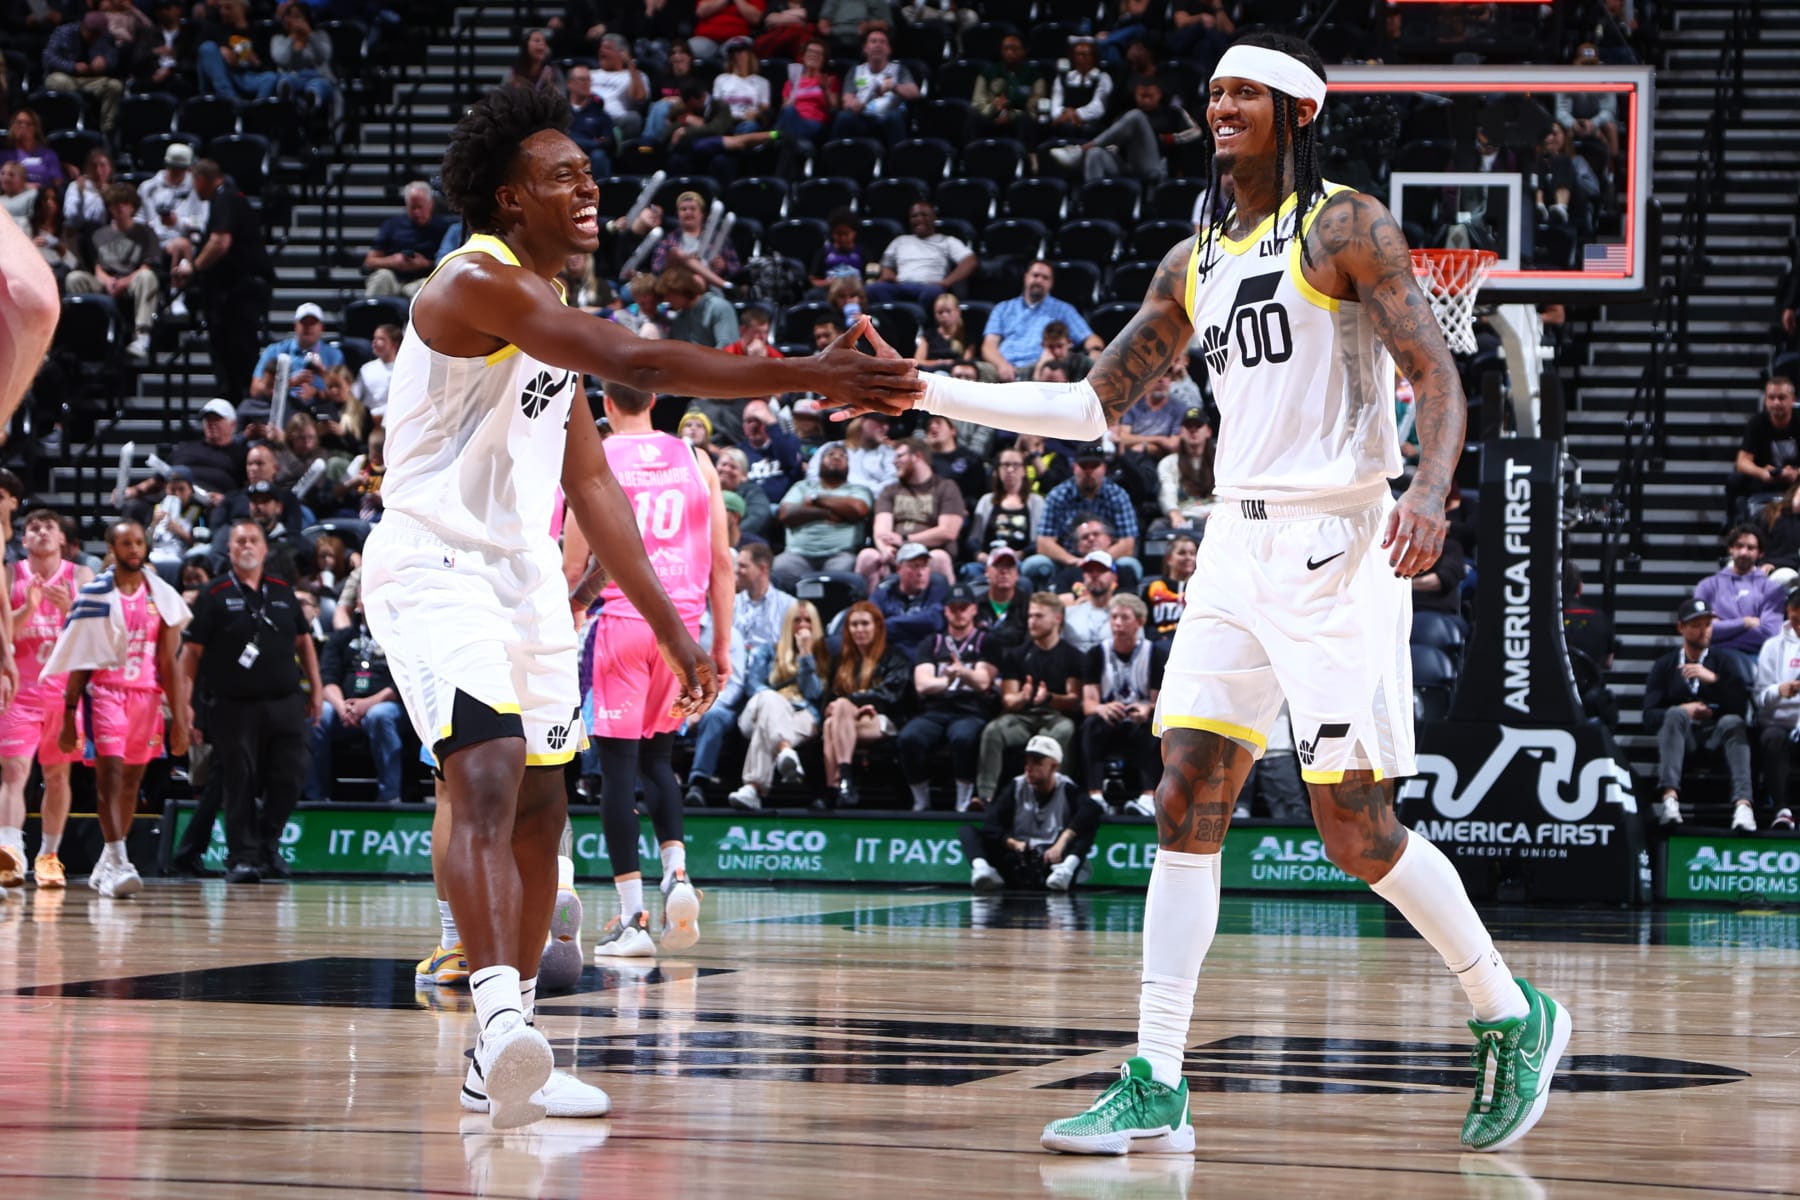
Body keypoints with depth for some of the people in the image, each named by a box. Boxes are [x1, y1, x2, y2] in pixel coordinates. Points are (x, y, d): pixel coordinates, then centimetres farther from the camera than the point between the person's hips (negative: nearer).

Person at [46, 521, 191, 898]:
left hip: (147, 694, 3)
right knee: (110, 774, -15)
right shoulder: (94, 595, 1)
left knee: (131, 780, 7)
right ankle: (117, 863, -24)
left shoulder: (162, 597, 8)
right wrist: (69, 717, -2)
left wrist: (179, 718, 3)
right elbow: (78, 662, 2)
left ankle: (107, 865, 17)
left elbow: (168, 664, 8)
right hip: (105, 690, -3)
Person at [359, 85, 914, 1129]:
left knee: (539, 813, 10)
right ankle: (502, 1018, -42)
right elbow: (633, 364, -30)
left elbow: (593, 486, 19)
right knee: (487, 782, -26)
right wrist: (805, 376, -33)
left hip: (525, 573, 10)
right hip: (435, 565, -10)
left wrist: (671, 628, 15)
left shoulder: (552, 312, 14)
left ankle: (504, 1062, 18)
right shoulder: (477, 283, -17)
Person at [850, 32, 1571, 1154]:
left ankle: (1515, 1017, 14)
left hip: (1340, 544, -7)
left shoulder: (1346, 225, -6)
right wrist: (928, 392, 10)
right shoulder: (1197, 262, 15)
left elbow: (1438, 376, -14)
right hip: (1239, 543, 7)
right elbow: (1094, 405, 18)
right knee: (1188, 801, -2)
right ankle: (1157, 1090, -2)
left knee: (1355, 823, -6)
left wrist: (1430, 491, -33)